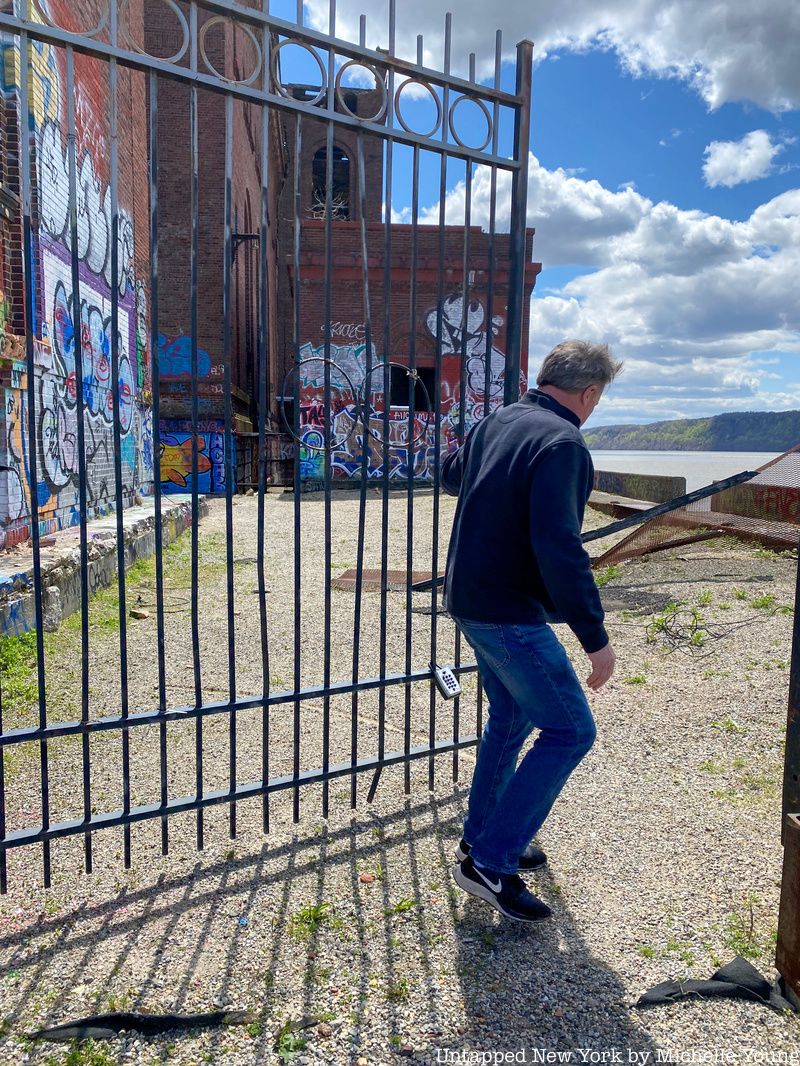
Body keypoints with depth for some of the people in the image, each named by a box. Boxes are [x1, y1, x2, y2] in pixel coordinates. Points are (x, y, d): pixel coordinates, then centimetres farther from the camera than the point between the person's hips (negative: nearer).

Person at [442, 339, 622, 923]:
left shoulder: (492, 424, 8)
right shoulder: (562, 444, -19)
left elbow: (451, 476, 28)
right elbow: (561, 550, -26)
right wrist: (596, 638, -20)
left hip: (470, 600, 9)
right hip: (511, 613, -9)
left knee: (511, 717, 22)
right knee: (570, 730, 0)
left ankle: (481, 837, 34)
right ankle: (490, 862, 3)